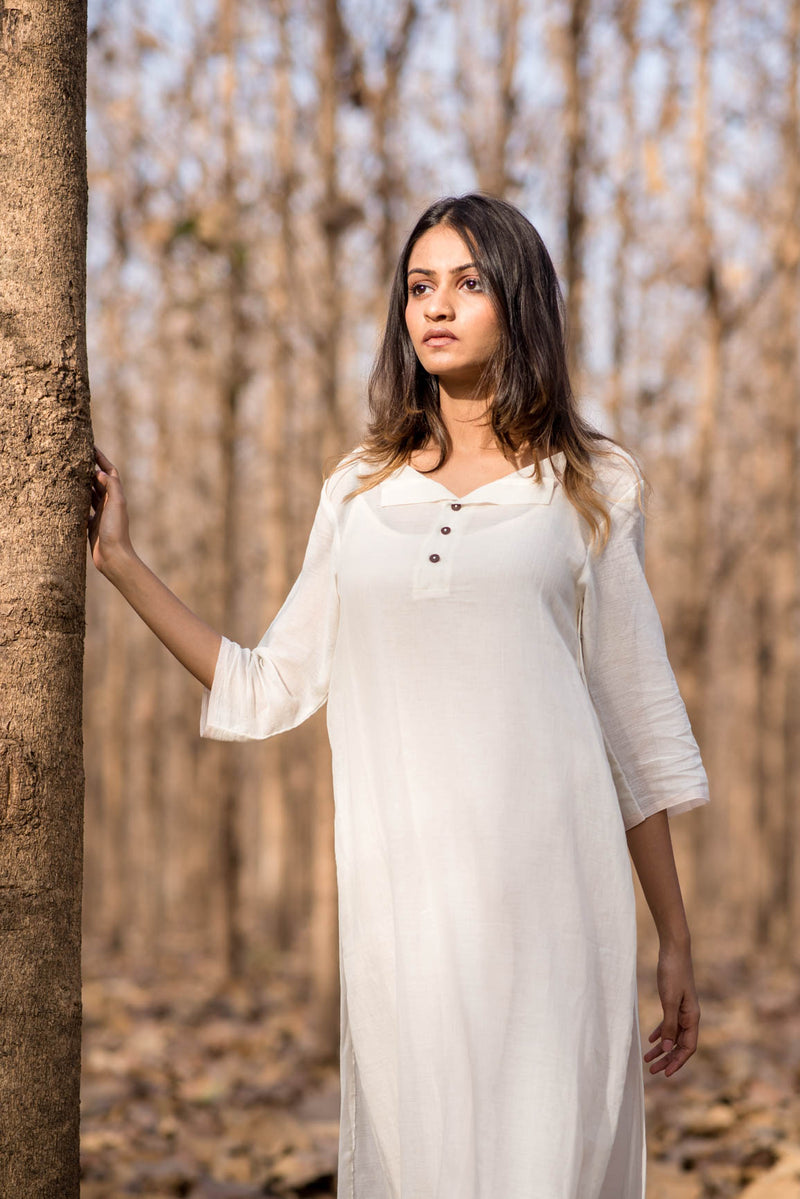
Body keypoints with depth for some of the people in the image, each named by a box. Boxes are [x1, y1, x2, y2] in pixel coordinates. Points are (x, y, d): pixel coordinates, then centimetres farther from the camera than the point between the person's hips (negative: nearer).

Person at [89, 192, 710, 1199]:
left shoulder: (588, 487, 8)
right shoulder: (359, 491, 15)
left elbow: (636, 729, 8)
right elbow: (266, 692, 14)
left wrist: (675, 939, 7)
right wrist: (120, 562, 11)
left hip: (547, 888, -2)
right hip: (399, 890, 2)